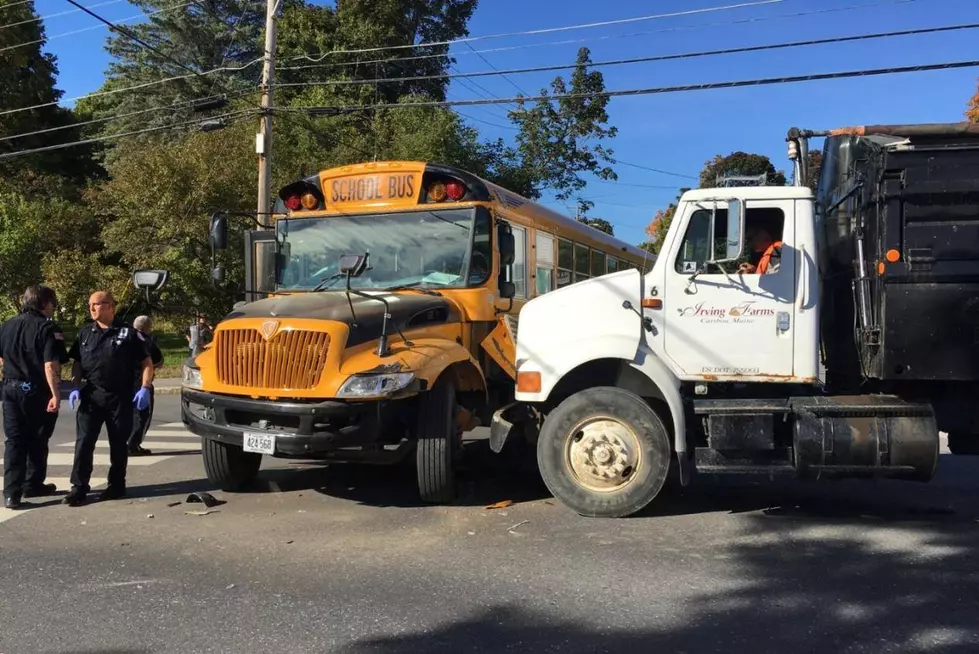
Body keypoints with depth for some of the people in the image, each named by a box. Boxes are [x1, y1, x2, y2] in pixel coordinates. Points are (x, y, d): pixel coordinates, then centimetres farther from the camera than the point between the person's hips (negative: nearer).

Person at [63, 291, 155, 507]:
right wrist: (75, 387, 2)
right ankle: (79, 488, 3)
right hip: (91, 396, 3)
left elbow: (147, 363, -1)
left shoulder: (128, 333, -3)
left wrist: (145, 388, -11)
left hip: (120, 398, -3)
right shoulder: (84, 333, 10)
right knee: (84, 442, -2)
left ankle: (117, 485, 19)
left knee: (118, 443, 7)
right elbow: (77, 364, 15)